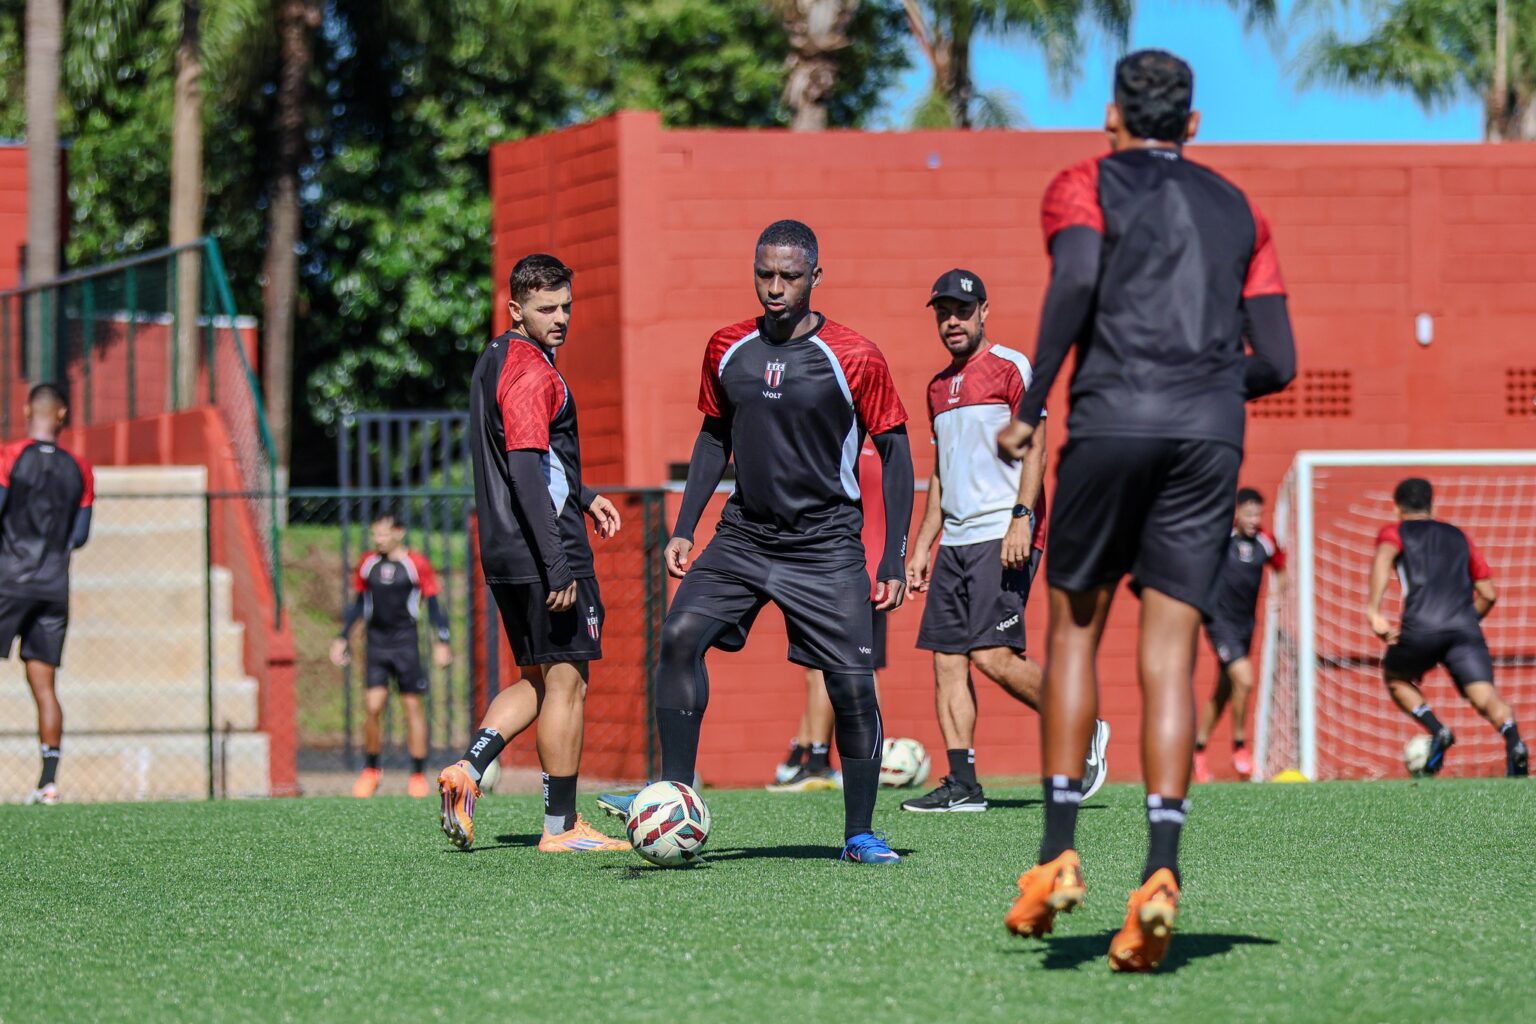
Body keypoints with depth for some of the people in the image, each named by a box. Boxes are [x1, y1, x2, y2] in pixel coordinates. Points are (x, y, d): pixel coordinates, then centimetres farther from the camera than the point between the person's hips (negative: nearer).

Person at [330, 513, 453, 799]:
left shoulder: (416, 564, -4)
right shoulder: (367, 564, 8)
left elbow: (433, 605, 0)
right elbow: (358, 604, 18)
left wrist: (441, 643, -5)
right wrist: (342, 638, 15)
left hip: (406, 642, -3)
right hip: (376, 643, 3)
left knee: (413, 705, -1)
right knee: (373, 706, -7)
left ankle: (418, 776, 5)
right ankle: (370, 770, 7)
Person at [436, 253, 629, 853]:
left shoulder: (494, 361, 15)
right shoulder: (533, 372, -15)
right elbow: (525, 472, -23)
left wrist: (582, 496, 32)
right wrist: (558, 568, -25)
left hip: (503, 556, 9)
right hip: (543, 553, -9)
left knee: (537, 681, 18)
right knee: (566, 683, -1)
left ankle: (468, 770, 2)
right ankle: (561, 826, 4)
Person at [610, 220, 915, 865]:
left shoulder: (855, 358, -9)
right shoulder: (727, 350, 3)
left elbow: (895, 450, -3)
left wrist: (894, 561, -7)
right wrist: (685, 528, 8)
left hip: (826, 543, -3)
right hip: (743, 536, 3)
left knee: (852, 683, -8)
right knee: (680, 636, -16)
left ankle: (860, 833, 9)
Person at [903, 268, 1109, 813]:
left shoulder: (1010, 367, -3)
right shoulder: (939, 386, 19)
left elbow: (1035, 447, -10)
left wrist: (1022, 517, -21)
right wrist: (922, 545, 19)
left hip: (1002, 535, -8)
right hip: (956, 540, 8)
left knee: (992, 654, -16)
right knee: (946, 658, 0)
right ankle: (962, 785, -1)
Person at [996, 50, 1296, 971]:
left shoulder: (1085, 187, 10)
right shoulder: (1239, 211, 21)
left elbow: (1077, 278, -12)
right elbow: (1278, 365, 14)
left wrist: (1030, 409, -8)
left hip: (1113, 421, -2)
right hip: (1211, 439, 2)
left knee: (1075, 628, 12)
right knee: (1170, 654, -1)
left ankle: (1060, 850, 4)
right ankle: (1161, 868, -15)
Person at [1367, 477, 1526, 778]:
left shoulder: (1394, 533, 19)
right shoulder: (1459, 537, 29)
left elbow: (1383, 558, -7)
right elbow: (1489, 595, 25)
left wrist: (1374, 611, -14)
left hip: (1421, 627, -2)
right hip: (1466, 629, 2)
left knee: (1394, 676, 25)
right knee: (1484, 696, -9)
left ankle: (1437, 731, 2)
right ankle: (1513, 740, -41)